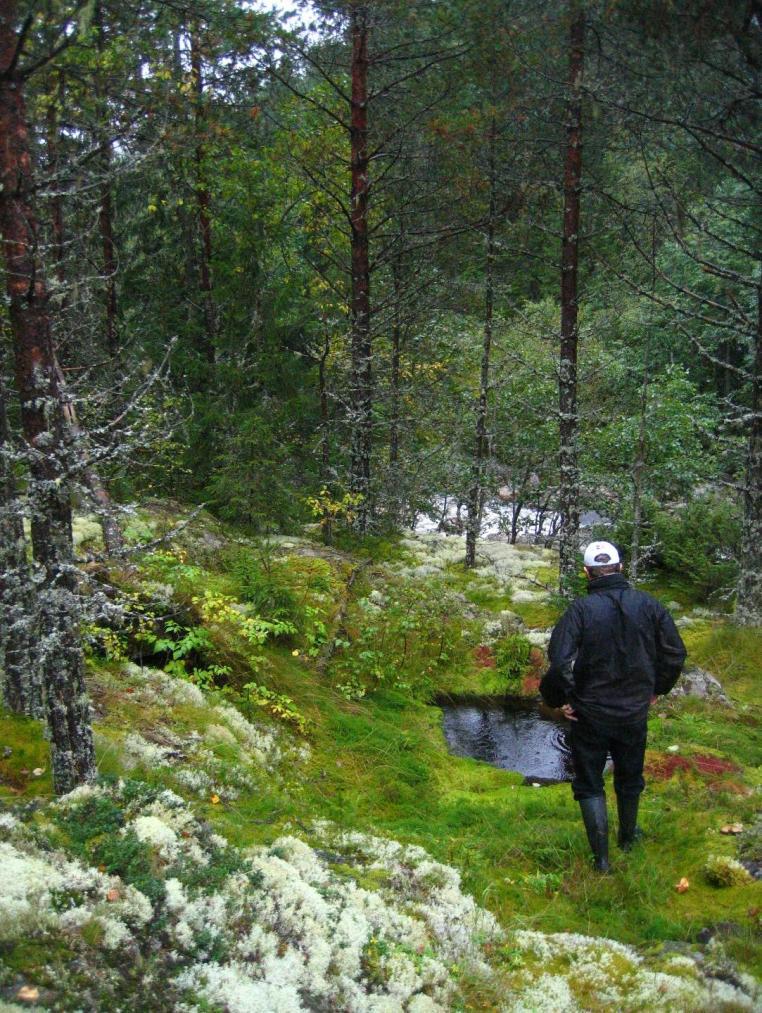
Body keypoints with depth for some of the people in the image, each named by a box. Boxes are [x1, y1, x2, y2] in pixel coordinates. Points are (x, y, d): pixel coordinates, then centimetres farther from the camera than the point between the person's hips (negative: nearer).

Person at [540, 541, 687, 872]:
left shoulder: (581, 609, -18)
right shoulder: (649, 605, -6)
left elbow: (560, 661, -25)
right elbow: (675, 653, 1)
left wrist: (560, 699, -9)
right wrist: (656, 689, 15)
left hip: (590, 714, -4)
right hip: (635, 713, 4)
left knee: (589, 784, 11)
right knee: (629, 779, 24)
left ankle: (601, 855, 11)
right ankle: (628, 837, 43)